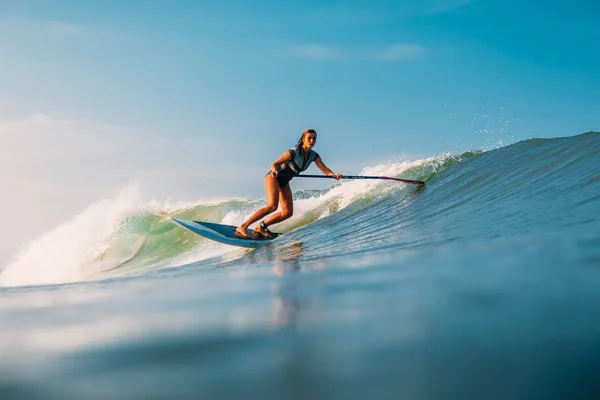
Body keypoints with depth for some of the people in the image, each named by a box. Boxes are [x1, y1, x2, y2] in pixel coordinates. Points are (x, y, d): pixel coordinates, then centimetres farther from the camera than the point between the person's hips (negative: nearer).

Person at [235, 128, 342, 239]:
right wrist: (274, 171, -41)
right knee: (272, 206, -28)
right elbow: (274, 164, -20)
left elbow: (324, 169, -12)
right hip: (273, 177, -8)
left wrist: (334, 175, -32)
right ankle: (242, 227, -27)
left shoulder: (314, 156, -4)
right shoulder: (294, 152, -22)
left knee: (288, 213, -2)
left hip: (284, 183, 8)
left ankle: (261, 227, 9)